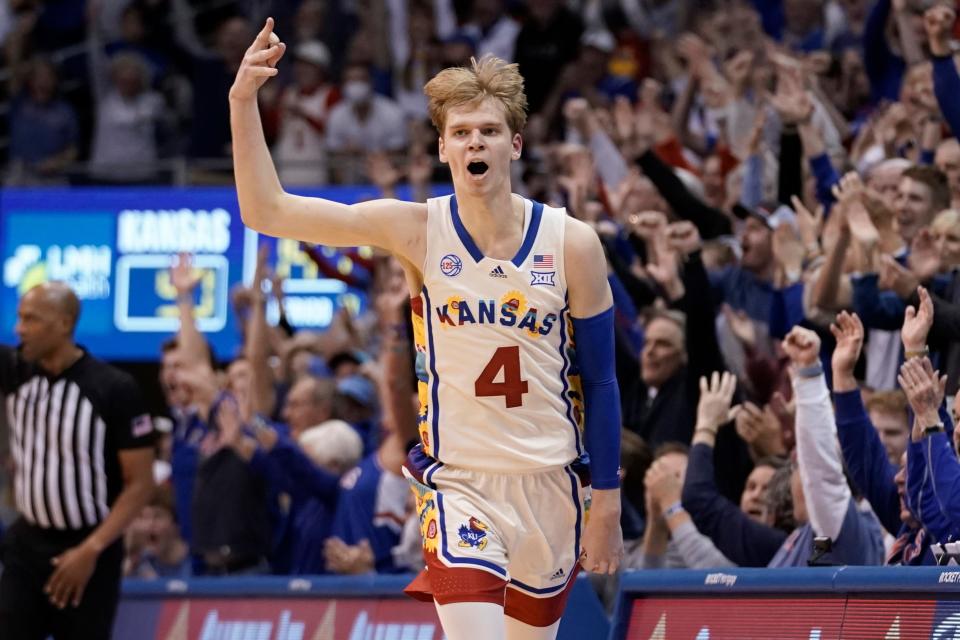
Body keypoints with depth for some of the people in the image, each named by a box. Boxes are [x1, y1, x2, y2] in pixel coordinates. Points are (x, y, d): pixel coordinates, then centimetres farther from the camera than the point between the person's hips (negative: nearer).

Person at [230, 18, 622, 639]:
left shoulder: (572, 244, -4)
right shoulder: (417, 231, -6)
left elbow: (599, 382, 3)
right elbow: (266, 211, -10)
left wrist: (607, 506, 1)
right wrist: (244, 100, -21)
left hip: (550, 485, 2)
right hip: (458, 485, -2)